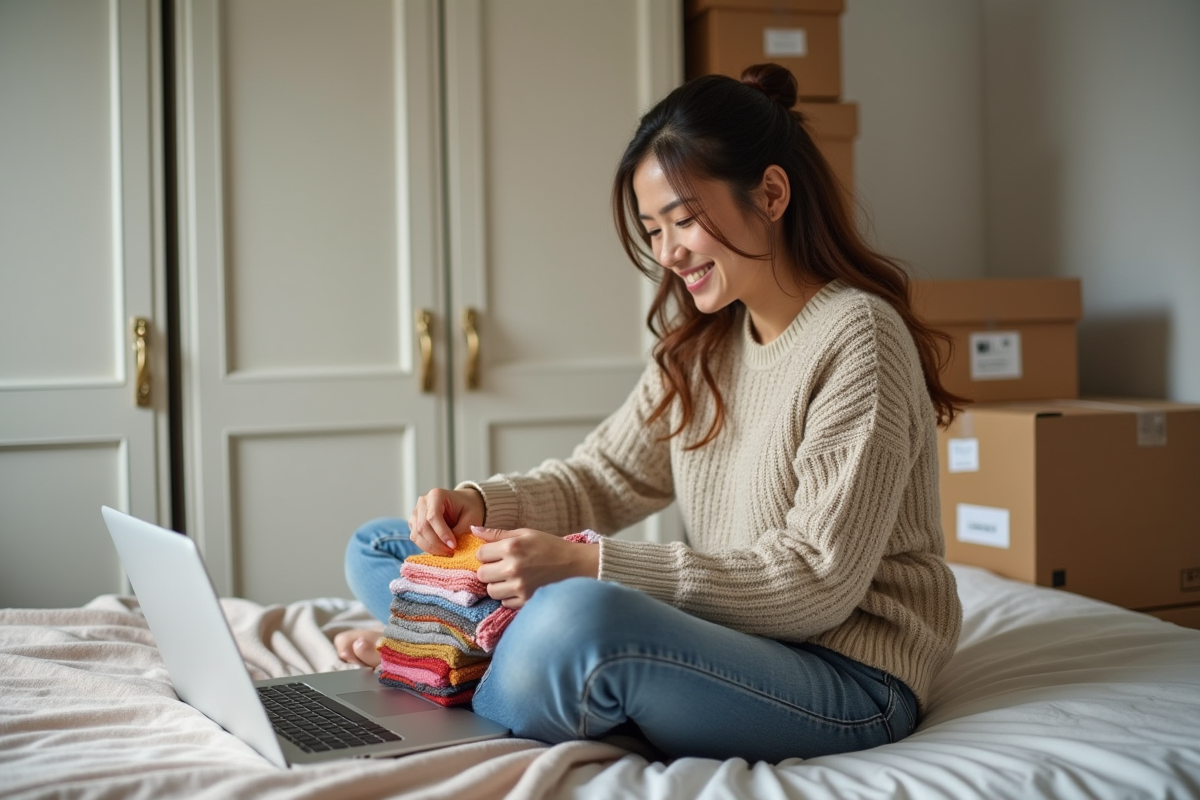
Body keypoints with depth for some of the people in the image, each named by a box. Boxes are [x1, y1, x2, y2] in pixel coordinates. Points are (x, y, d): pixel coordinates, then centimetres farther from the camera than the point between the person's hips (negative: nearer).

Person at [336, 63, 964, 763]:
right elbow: (604, 477, 13)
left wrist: (591, 565, -26)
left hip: (851, 679, -7)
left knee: (580, 617, -39)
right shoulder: (703, 345, 11)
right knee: (378, 550, 7)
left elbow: (818, 582, -20)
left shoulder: (858, 338, -15)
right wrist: (479, 503, -8)